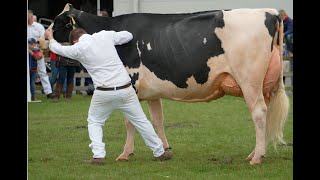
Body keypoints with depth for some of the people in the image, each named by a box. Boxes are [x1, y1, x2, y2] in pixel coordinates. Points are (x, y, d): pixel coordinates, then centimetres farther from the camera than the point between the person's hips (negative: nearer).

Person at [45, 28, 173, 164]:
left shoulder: (78, 48, -2)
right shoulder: (106, 36, 4)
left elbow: (58, 49, 16)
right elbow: (128, 35, 18)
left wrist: (50, 38, 37)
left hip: (103, 93, -2)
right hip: (125, 89, 2)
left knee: (94, 122, 20)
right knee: (141, 121, 15)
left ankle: (98, 155, 4)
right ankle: (159, 152, 22)